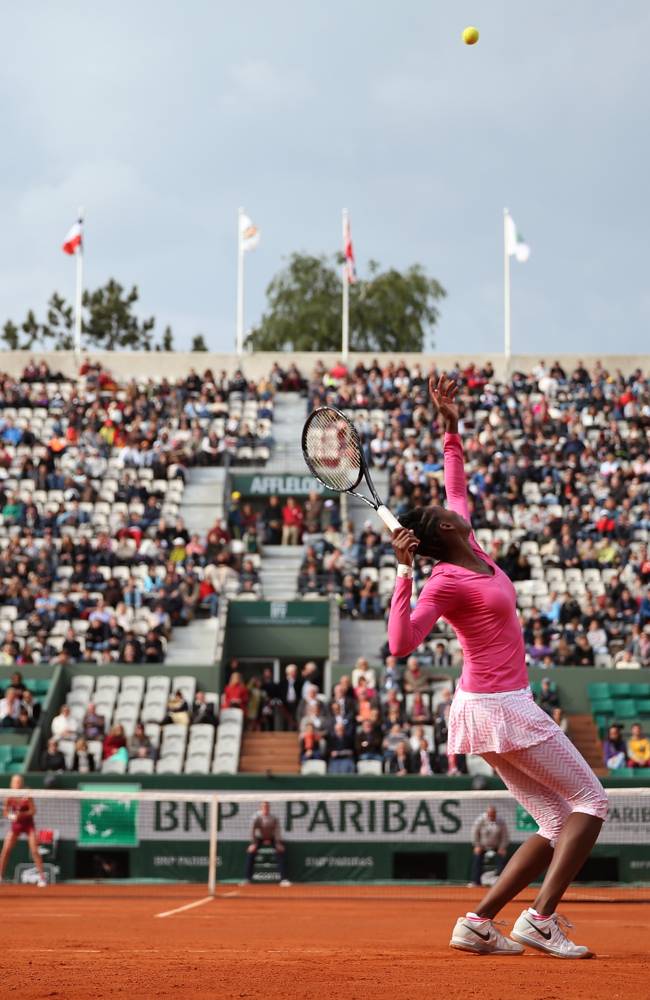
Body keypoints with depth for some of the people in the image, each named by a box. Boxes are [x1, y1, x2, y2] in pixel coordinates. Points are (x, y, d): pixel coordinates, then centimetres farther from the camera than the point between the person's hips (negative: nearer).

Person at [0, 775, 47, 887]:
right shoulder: (9, 797, -9)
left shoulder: (26, 796, -17)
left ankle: (42, 877, -3)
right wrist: (11, 816, -23)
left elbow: (33, 811, -17)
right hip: (15, 825, 3)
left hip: (28, 824, -3)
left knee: (34, 851, -9)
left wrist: (22, 814, -31)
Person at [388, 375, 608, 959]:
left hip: (488, 708, 9)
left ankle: (478, 922, 4)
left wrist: (452, 429, 18)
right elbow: (401, 643, -29)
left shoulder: (470, 549, 7)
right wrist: (405, 571, -33)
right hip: (500, 708, -9)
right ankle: (541, 917, -12)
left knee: (558, 825, 7)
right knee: (590, 800, -5)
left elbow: (458, 491, 24)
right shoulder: (447, 582, -17)